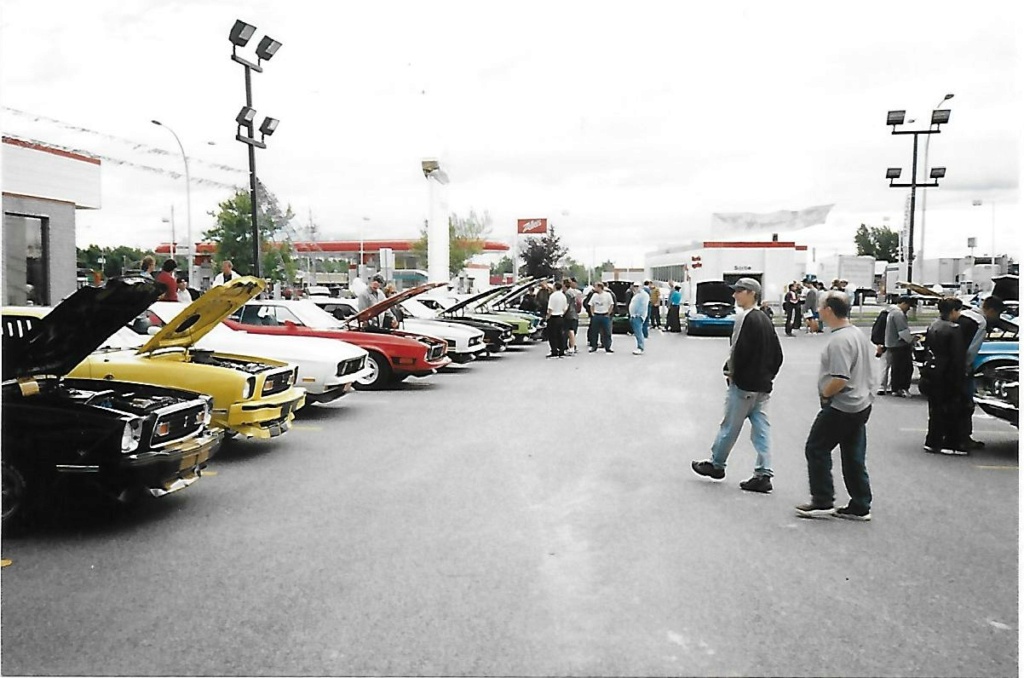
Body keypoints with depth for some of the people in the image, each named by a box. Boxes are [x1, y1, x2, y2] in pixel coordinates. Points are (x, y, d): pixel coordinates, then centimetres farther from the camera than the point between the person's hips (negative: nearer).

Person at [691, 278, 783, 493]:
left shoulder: (745, 318, -14)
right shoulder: (765, 319, 12)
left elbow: (740, 350, -21)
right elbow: (777, 354, 15)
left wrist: (730, 371, -7)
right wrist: (768, 375, 18)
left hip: (744, 383, -8)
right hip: (763, 385, 8)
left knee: (730, 426, 6)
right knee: (761, 427, 7)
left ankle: (716, 464, 20)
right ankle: (763, 475, 7)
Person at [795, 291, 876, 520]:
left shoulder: (839, 340, -21)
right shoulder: (859, 334, 11)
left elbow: (840, 379, -29)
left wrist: (824, 393, -12)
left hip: (841, 407, -10)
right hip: (861, 404, 10)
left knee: (816, 449, 3)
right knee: (854, 458, 13)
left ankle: (822, 502, 8)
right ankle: (860, 507, 18)